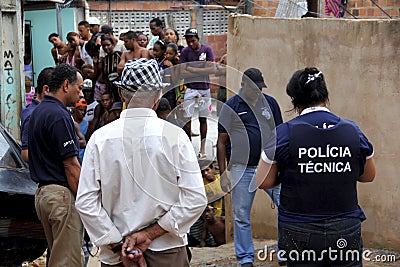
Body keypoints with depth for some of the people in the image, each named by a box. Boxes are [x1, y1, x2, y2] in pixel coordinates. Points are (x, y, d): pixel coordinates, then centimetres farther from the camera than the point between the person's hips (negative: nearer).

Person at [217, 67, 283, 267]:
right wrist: (223, 174, -3)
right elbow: (221, 142, 1)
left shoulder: (270, 103, 9)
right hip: (242, 169, -2)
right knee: (241, 216, 4)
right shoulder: (230, 107, 0)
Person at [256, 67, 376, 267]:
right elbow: (368, 176, 13)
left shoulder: (284, 133, -8)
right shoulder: (352, 130, 0)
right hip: (346, 231, 2)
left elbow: (263, 182, -3)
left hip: (299, 233, -1)